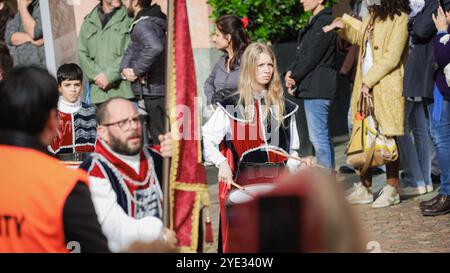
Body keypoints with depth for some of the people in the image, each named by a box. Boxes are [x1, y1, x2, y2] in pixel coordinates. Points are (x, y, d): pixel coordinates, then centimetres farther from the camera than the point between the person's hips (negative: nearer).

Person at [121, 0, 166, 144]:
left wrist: (137, 71, -23)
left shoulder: (143, 25, -16)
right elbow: (131, 50, 16)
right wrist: (125, 69, -4)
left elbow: (154, 47, -36)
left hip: (152, 93, -10)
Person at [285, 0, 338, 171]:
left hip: (317, 88, -10)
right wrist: (292, 72, 0)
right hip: (314, 88, 10)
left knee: (318, 137, -10)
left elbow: (312, 56, -16)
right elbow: (302, 54, 17)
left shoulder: (324, 22, -13)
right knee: (323, 136, 14)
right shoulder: (315, 22, 19)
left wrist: (295, 77, -7)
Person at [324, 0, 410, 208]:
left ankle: (392, 190, 5)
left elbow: (391, 57, -16)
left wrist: (369, 82, -14)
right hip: (366, 88, 8)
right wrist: (343, 25, 11)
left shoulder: (400, 19, -11)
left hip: (387, 88, -8)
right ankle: (364, 188, 16)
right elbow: (358, 35, 31)